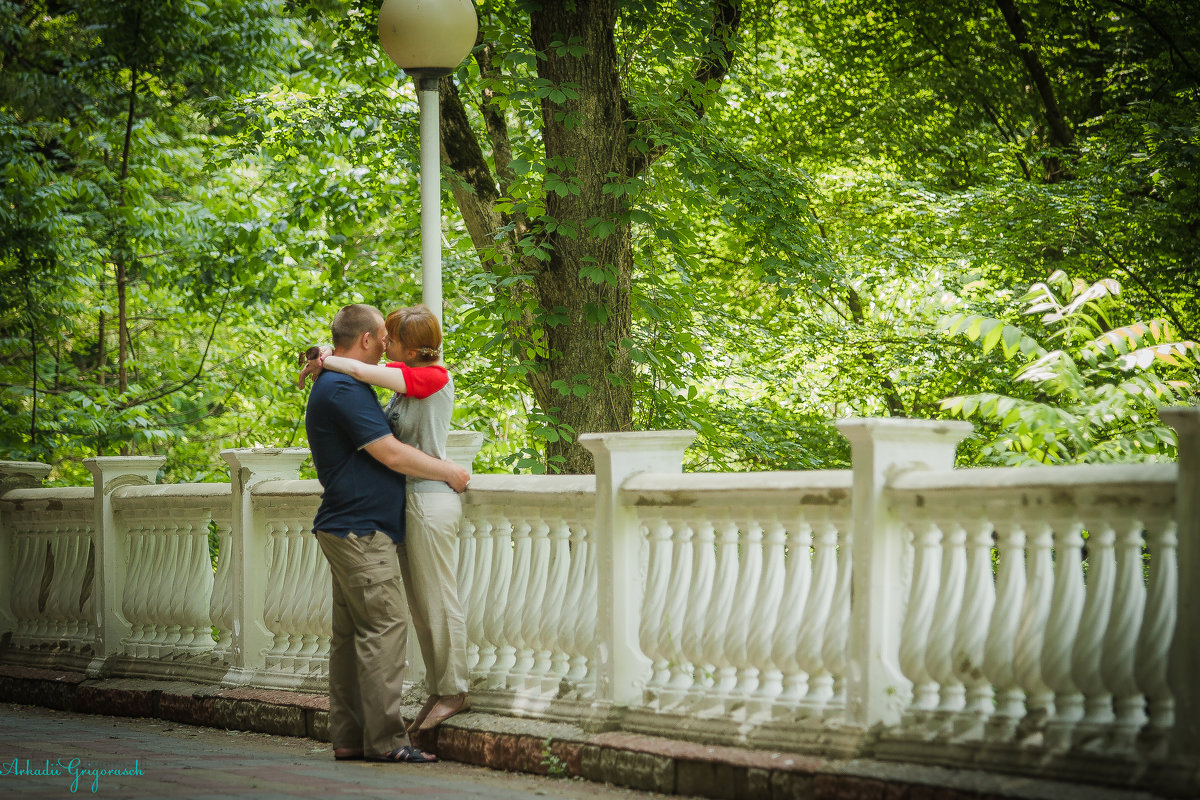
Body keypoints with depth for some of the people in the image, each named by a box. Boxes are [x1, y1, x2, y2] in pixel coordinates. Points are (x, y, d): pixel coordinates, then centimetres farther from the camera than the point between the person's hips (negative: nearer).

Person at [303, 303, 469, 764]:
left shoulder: (337, 386, 19)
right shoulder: (343, 389, -15)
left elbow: (381, 451, 28)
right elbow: (390, 454, -17)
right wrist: (449, 473, -7)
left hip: (350, 530, 11)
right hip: (360, 529, -11)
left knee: (351, 634, 9)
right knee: (384, 627, -12)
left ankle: (348, 738, 10)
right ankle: (384, 739, -13)